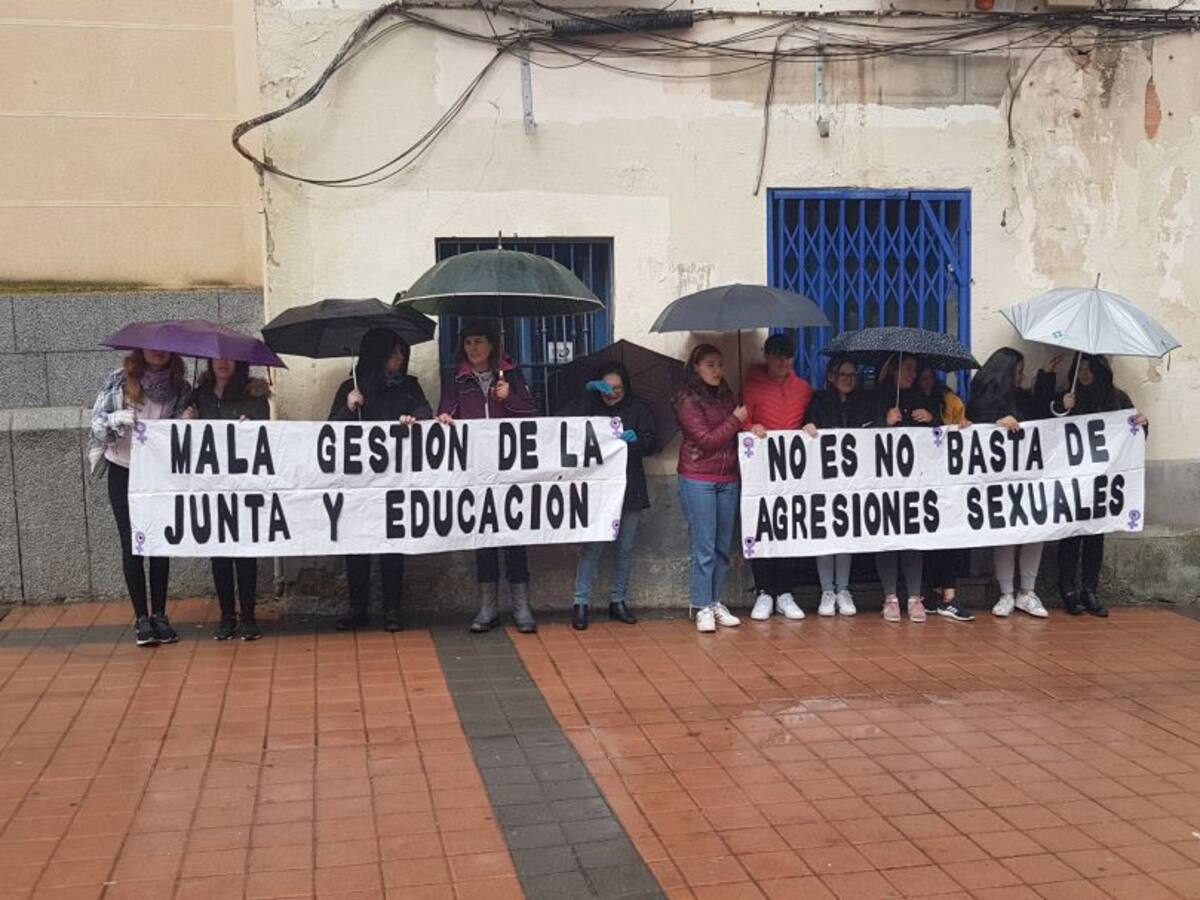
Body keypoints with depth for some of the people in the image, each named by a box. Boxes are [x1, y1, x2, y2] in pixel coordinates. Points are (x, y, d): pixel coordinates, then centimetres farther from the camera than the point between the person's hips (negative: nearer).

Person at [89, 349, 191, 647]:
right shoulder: (119, 381, -6)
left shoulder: (181, 388, -2)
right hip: (124, 473, -1)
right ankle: (141, 617, 7)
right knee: (132, 544, -1)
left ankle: (159, 614, 13)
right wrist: (116, 419, -26)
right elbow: (97, 423, -6)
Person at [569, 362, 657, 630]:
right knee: (593, 546, -8)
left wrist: (635, 439, -23)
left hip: (630, 488, 2)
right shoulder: (592, 406, 9)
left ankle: (618, 601, 20)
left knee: (626, 548, 8)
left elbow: (652, 443, -1)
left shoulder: (638, 409, 8)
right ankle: (581, 603, -2)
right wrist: (590, 392, -15)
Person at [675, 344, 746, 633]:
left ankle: (715, 602, 17)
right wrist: (735, 420, -7)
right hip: (698, 481, -6)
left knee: (723, 545, 8)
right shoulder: (687, 400, -7)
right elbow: (706, 440, -12)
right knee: (704, 546, -5)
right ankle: (702, 607, 2)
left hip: (728, 479, 6)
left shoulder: (725, 395, 13)